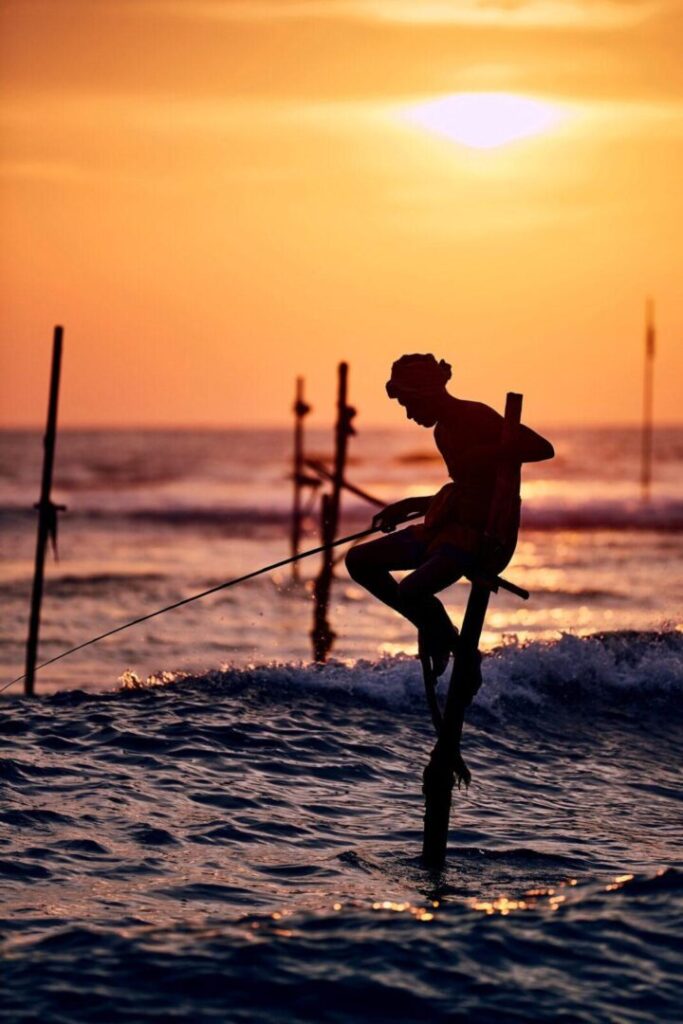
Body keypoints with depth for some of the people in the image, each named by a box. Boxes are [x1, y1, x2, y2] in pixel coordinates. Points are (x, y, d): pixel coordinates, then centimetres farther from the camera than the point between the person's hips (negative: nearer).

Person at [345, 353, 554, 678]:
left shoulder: (477, 417, -13)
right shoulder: (442, 431, 14)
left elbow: (544, 449, -22)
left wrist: (488, 454, -29)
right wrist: (410, 506, 20)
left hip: (483, 533, -10)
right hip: (448, 525, 10)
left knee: (410, 590, -31)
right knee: (359, 561, 9)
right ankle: (434, 628, 13)